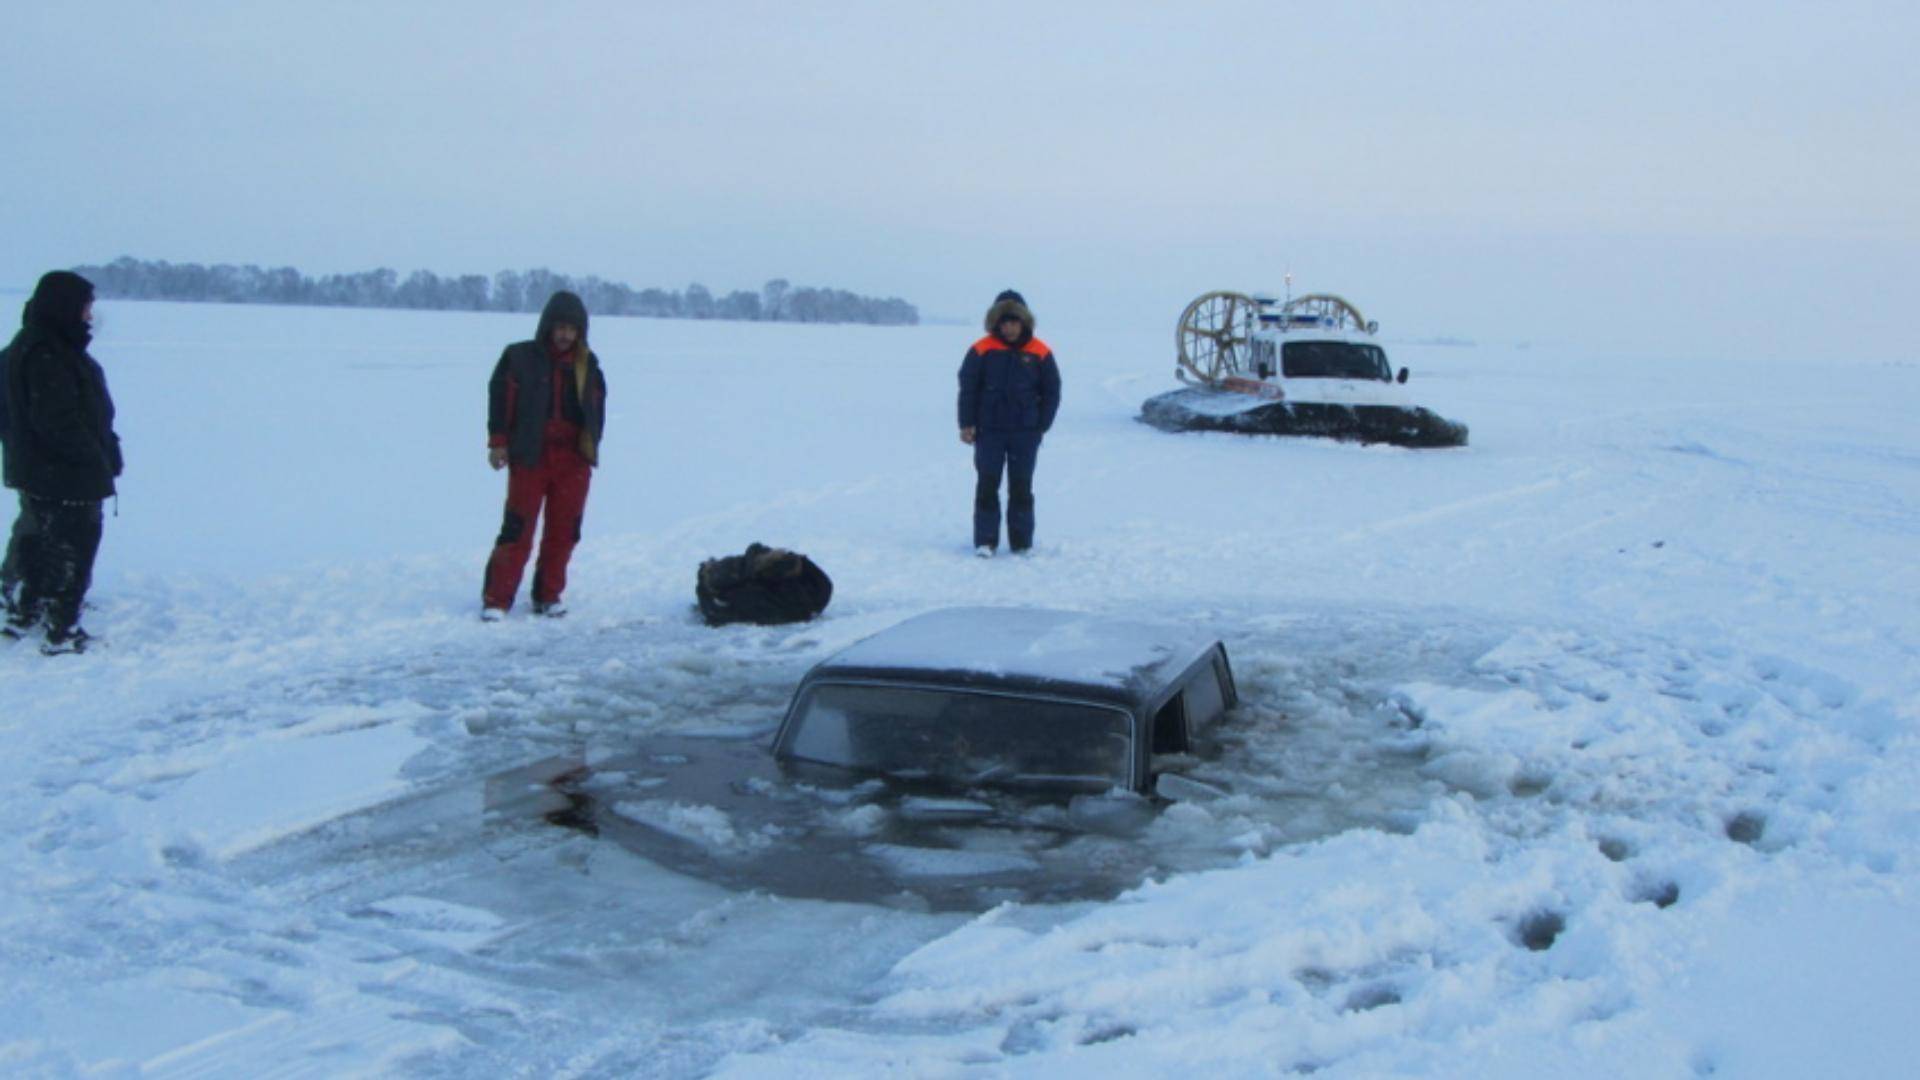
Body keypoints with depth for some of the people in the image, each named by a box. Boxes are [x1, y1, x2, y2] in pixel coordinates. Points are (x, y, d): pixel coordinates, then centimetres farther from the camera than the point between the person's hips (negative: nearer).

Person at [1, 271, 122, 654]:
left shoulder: (56, 349, 13)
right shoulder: (46, 356, -21)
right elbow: (57, 421, -26)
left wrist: (104, 454, 13)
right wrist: (97, 458, -16)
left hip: (41, 475, 11)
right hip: (63, 478, -10)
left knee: (45, 545, 21)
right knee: (71, 550, -2)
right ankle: (62, 633, 3)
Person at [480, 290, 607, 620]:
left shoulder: (588, 365, 10)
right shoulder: (520, 357, -1)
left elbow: (597, 407, 17)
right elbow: (500, 397, -1)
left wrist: (591, 447, 11)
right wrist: (498, 442, -7)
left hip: (573, 460, 4)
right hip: (529, 457, -3)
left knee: (563, 531, 5)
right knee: (517, 530, -6)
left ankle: (548, 595, 17)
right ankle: (496, 599, -1)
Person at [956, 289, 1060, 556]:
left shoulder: (1040, 353, 0)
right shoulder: (982, 350, -3)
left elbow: (1051, 392, 6)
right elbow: (967, 387, 1)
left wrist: (1041, 426, 0)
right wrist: (967, 424, -5)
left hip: (1025, 433, 1)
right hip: (989, 431, -1)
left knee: (1021, 487, 6)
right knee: (987, 485, -1)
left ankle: (1021, 542, 14)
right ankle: (985, 541, 4)